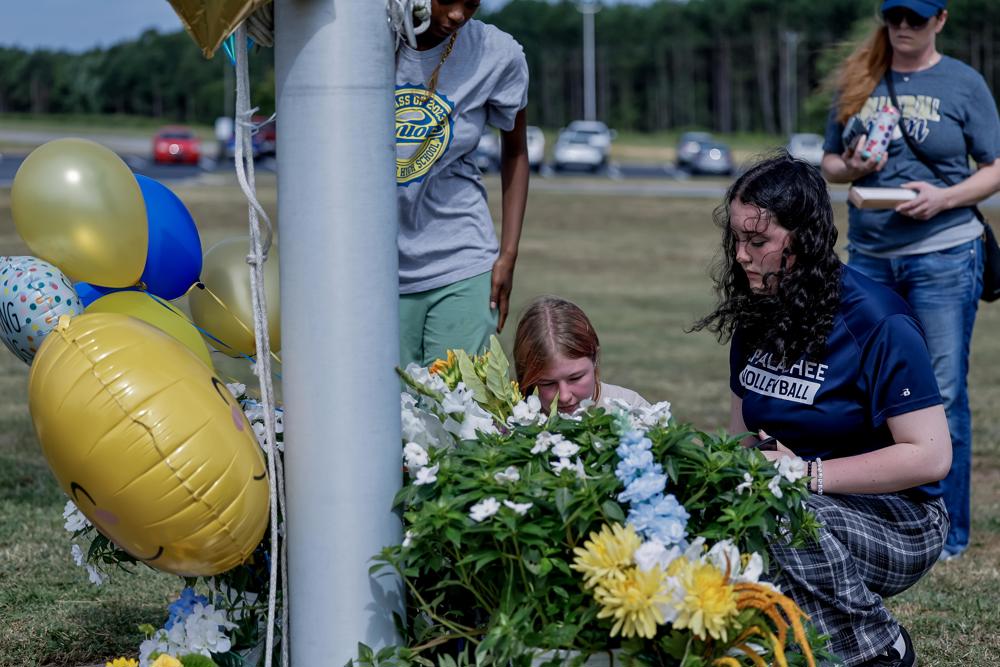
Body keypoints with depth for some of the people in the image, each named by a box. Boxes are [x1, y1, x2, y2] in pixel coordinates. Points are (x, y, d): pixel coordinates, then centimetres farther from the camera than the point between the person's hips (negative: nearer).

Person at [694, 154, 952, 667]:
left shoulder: (877, 322, -15)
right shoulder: (757, 317, 6)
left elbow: (931, 456, -18)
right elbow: (744, 430, 17)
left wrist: (807, 474, -22)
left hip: (895, 523, -6)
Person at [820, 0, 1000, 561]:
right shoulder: (859, 80, 10)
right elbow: (828, 162, 14)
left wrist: (944, 198, -15)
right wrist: (851, 168, -8)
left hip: (944, 255, -4)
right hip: (870, 256, 4)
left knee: (943, 394, -3)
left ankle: (948, 532, 5)